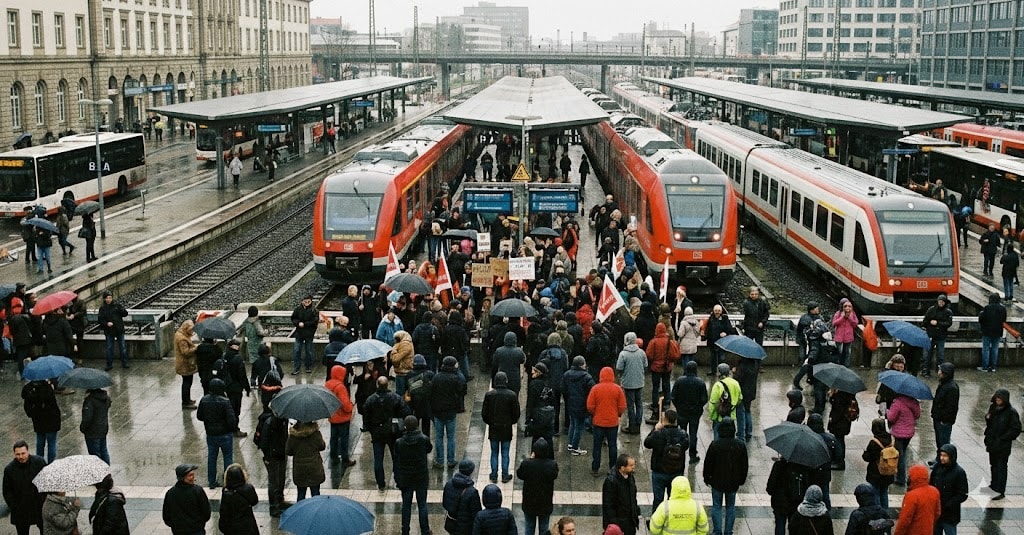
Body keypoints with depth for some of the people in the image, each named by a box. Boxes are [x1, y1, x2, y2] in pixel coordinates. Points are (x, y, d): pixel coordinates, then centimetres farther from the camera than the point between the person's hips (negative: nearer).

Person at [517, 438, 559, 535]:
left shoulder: (526, 464, -24)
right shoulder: (552, 465, -23)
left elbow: (519, 474, -5)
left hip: (529, 503, 0)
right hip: (546, 504, 0)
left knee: (529, 527, 19)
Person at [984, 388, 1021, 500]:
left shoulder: (1011, 412, -16)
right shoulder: (993, 408, 5)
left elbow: (1016, 429, -15)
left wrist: (1002, 439, -17)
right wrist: (987, 418, -5)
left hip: (1003, 445, -7)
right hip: (992, 443, 7)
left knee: (1001, 467, -1)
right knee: (994, 465, 18)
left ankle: (1000, 491, 4)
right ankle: (994, 486, 33)